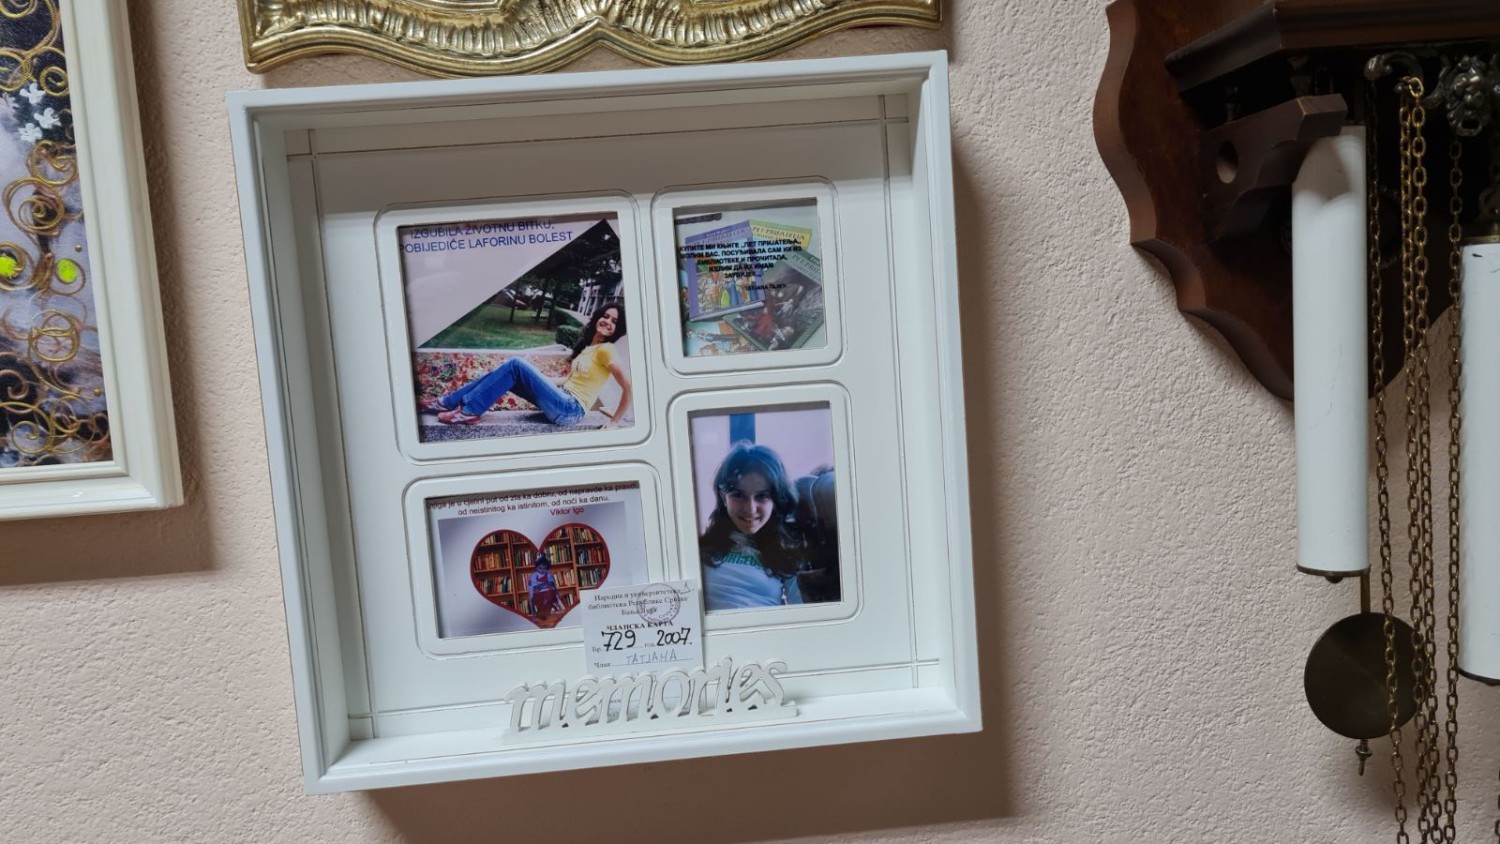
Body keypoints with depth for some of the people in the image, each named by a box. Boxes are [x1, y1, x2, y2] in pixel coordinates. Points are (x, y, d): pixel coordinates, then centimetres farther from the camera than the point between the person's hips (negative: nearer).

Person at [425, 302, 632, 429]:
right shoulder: (586, 346, 17)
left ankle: (469, 410, -14)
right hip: (563, 402, 8)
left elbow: (629, 386, -17)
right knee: (511, 371, 2)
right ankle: (450, 402, 3)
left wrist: (615, 421, -16)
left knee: (515, 365, -16)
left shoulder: (606, 350, -9)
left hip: (570, 411, -8)